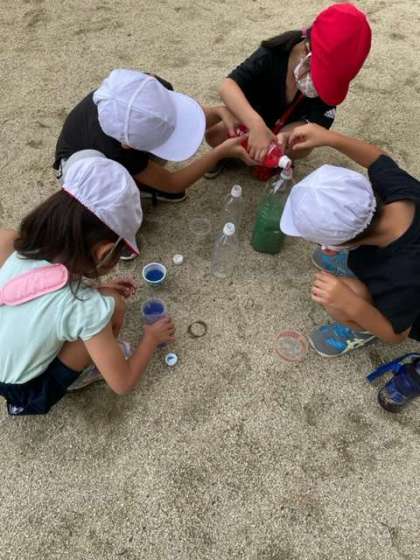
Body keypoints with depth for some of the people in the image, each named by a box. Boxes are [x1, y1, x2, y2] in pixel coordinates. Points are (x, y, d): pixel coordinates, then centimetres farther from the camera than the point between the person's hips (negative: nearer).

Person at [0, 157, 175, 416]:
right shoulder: (88, 307, -32)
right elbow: (123, 383, -17)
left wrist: (94, 291, 6)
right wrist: (152, 338, -3)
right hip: (27, 395, -5)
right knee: (113, 305, -16)